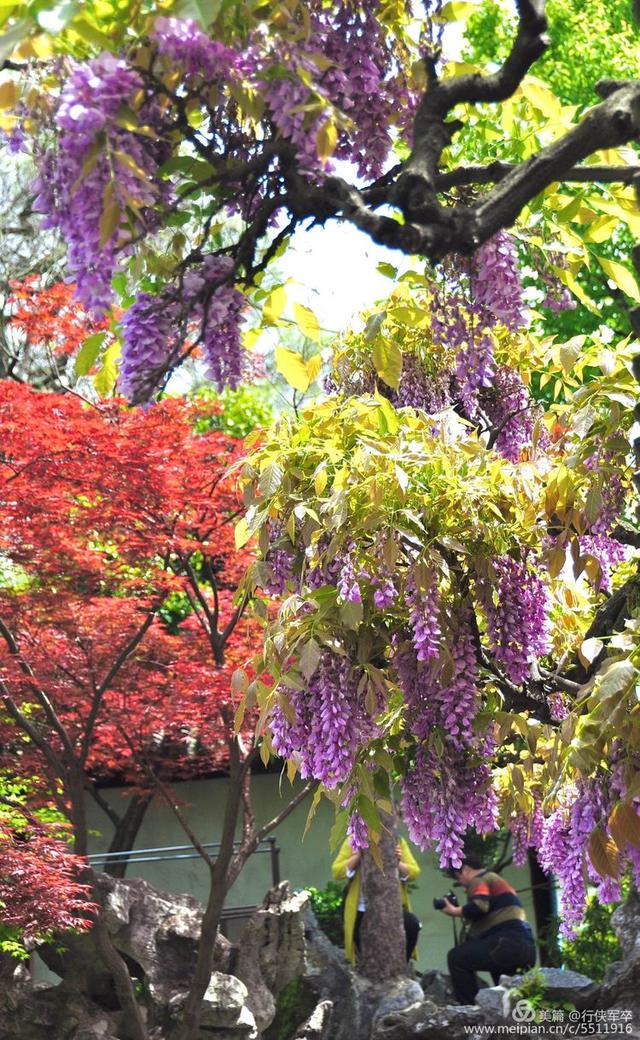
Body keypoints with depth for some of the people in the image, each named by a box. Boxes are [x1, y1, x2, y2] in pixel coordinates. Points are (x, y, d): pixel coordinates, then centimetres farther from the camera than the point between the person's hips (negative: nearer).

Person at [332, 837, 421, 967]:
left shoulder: (397, 841, 0)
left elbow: (414, 872, -6)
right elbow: (337, 872, -10)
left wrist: (398, 863, -25)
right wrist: (357, 856, -24)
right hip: (362, 911, 0)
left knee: (412, 924, -28)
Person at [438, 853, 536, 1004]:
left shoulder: (478, 880, 3)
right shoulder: (496, 881, 32)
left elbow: (479, 907, -17)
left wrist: (454, 911, -3)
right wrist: (463, 914, 18)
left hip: (509, 943, -10)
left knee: (457, 957, -13)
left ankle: (472, 1009, -14)